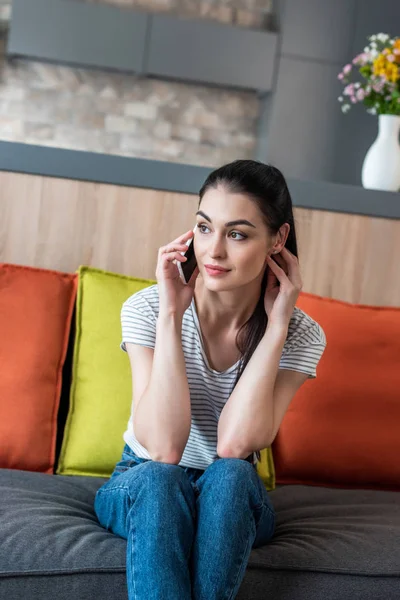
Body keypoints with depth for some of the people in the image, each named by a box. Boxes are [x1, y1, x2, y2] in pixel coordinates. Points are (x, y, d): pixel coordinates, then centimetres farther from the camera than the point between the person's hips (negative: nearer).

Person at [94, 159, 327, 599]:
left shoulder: (301, 336, -12)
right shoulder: (147, 309, -16)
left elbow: (234, 445, -27)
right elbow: (163, 449, -27)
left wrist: (276, 324, -26)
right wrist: (170, 316, -29)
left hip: (233, 501, 1)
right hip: (143, 491, 0)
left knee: (228, 475, -33)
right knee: (160, 479, -35)